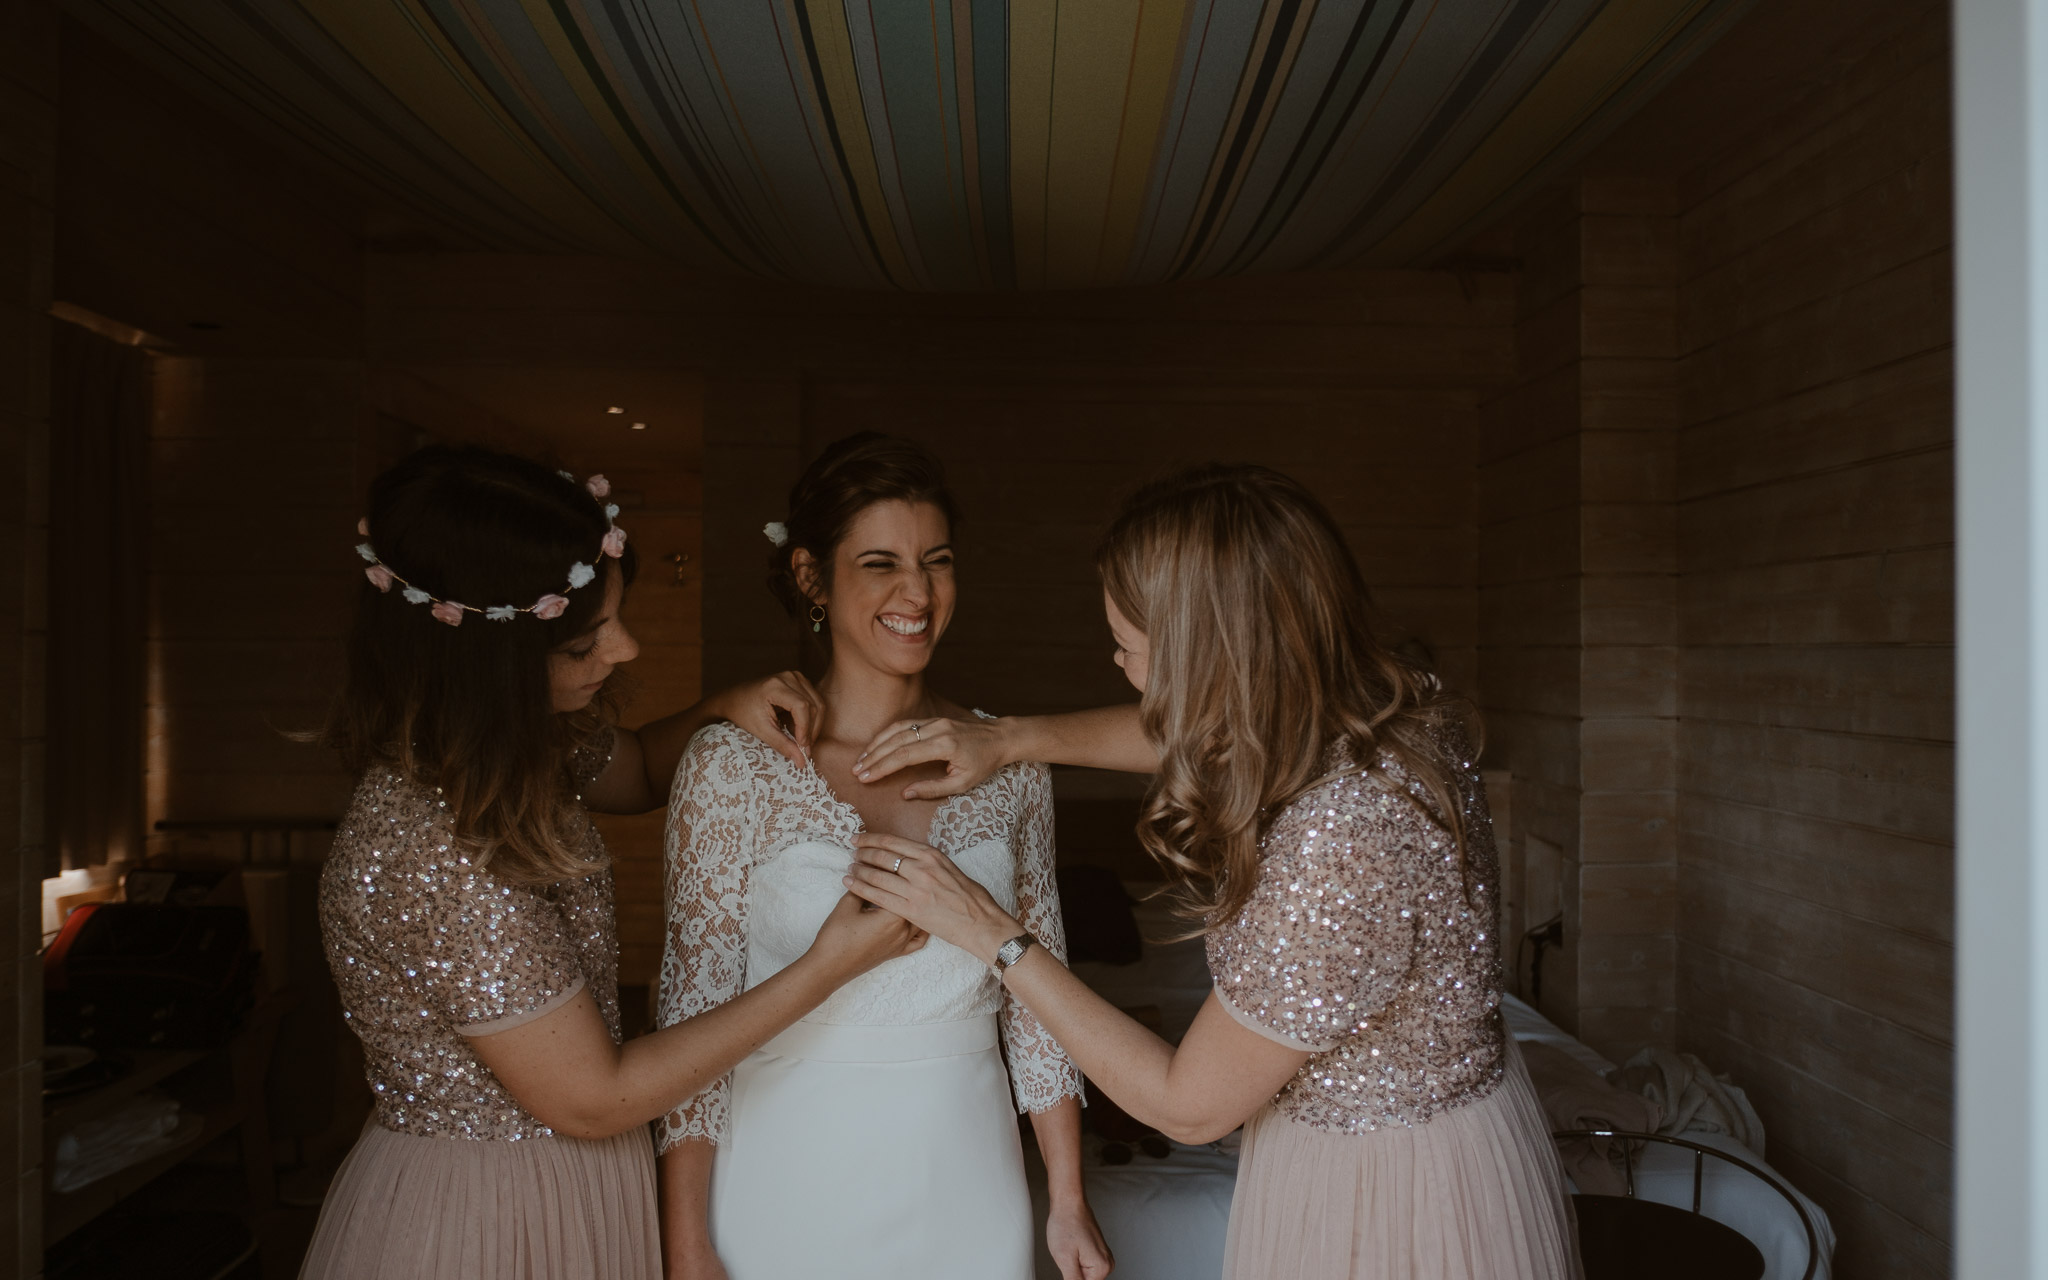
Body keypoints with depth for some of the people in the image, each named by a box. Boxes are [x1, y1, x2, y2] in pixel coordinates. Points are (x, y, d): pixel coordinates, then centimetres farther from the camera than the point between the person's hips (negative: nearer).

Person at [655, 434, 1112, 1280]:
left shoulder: (1009, 762, -3)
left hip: (965, 1185, 3)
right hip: (789, 1188, -2)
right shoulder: (731, 766, -11)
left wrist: (1070, 1203, 6)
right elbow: (695, 1009, -7)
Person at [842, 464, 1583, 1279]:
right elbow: (1182, 733, 8)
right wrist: (1006, 739, -1)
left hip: (1393, 1209, -8)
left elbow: (1189, 1106, -22)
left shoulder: (1336, 855, -37)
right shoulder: (1398, 711, -13)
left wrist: (994, 936, -18)